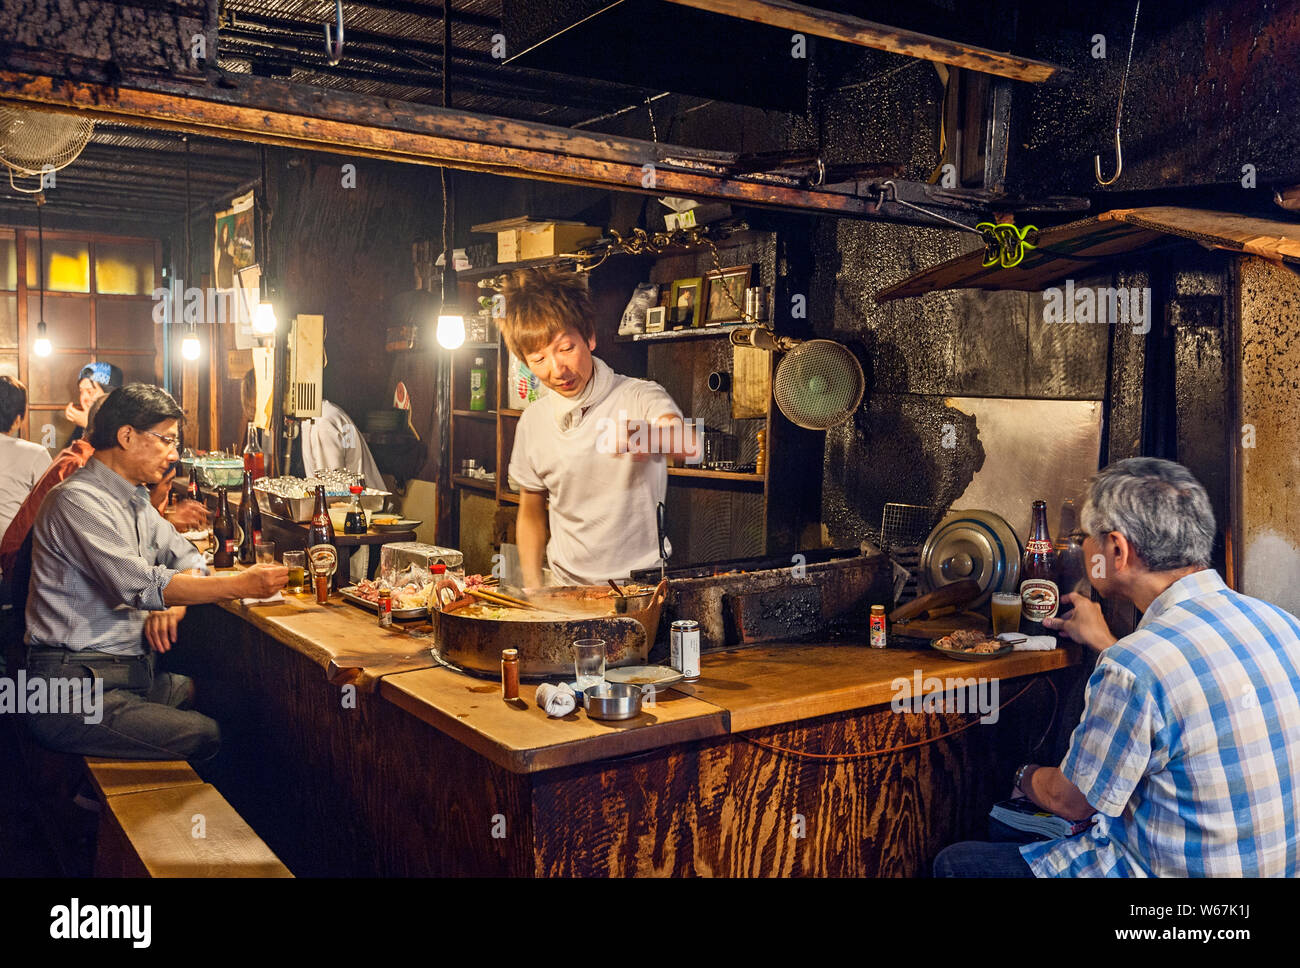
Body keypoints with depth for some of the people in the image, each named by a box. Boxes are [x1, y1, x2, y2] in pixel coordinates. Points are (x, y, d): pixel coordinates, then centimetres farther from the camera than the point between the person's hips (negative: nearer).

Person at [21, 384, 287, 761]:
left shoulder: (134, 499, 16)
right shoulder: (78, 500, -15)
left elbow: (186, 556, 18)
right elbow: (139, 585, -25)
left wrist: (171, 606, -5)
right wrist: (240, 584, -24)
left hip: (130, 672, 9)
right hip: (73, 687, -9)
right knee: (205, 737, -24)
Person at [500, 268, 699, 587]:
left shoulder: (639, 397, -7)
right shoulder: (532, 421, 7)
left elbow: (690, 443, -28)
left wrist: (648, 437, -49)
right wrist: (534, 594, 8)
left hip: (641, 584, -4)